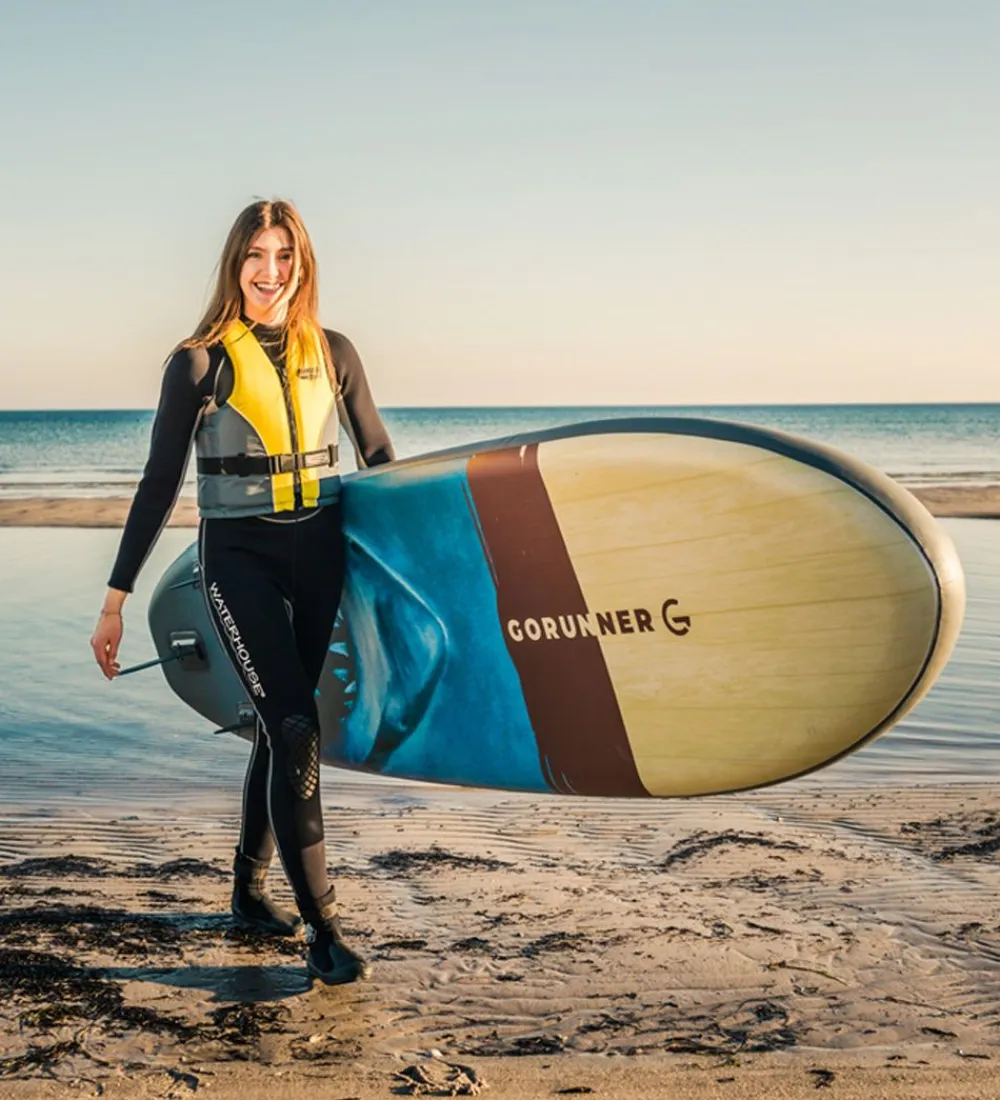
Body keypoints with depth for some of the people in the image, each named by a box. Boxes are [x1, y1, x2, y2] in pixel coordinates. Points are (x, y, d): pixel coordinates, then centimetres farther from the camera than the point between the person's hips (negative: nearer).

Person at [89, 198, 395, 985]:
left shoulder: (333, 355, 6)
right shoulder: (201, 362, -2)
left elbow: (382, 462, 14)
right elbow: (161, 483, -2)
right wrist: (116, 599, -3)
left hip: (319, 554, 4)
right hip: (238, 558, -4)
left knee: (282, 723, 11)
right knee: (296, 729, -13)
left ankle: (250, 889, 29)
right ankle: (322, 928, -7)